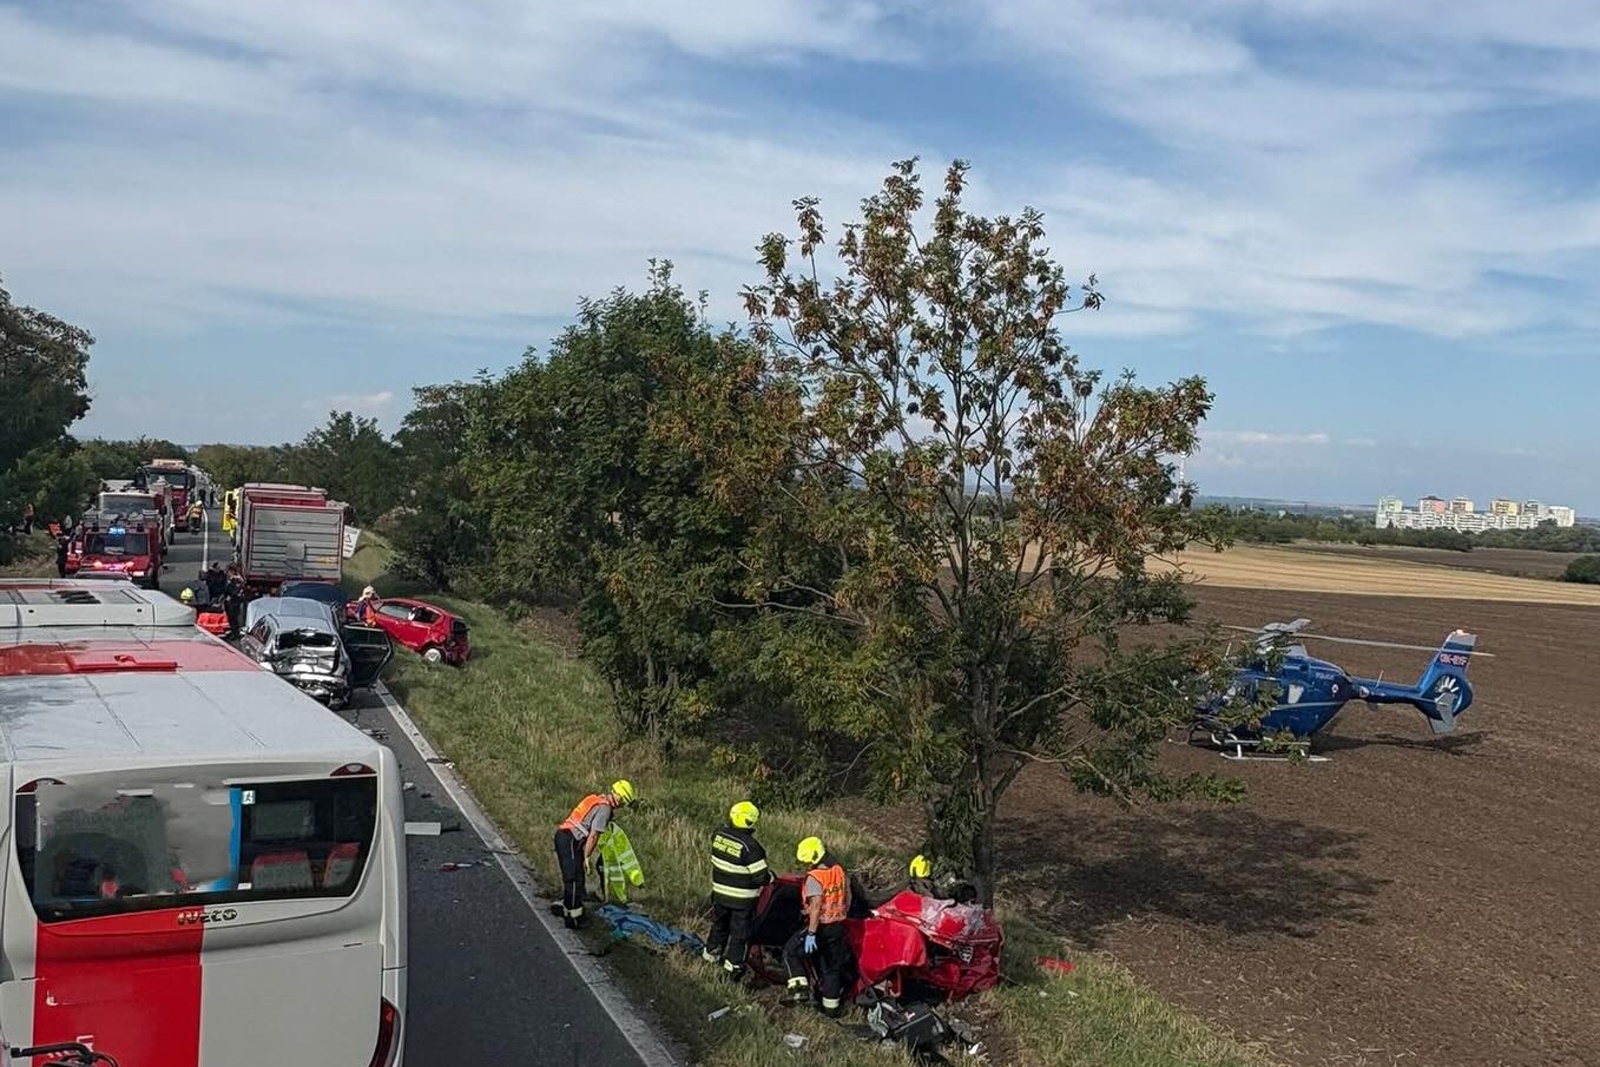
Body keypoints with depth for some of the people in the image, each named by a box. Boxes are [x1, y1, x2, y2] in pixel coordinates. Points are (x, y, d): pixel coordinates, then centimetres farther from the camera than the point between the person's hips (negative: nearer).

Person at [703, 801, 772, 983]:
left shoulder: (718, 835, -10)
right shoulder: (750, 846, -27)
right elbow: (760, 877, -21)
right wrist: (770, 876, -2)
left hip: (720, 892, 6)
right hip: (742, 898, -6)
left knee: (719, 925, 27)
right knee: (739, 932, 10)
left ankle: (711, 951, 44)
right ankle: (732, 966, 16)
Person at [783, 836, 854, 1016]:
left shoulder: (814, 878, -20)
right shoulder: (840, 870, 2)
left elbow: (816, 907, -27)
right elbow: (847, 899, 11)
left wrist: (811, 934, -26)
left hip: (821, 926, -7)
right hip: (839, 926, 7)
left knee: (791, 952, 11)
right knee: (833, 966, 18)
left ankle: (800, 987, -1)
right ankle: (832, 1006, 24)